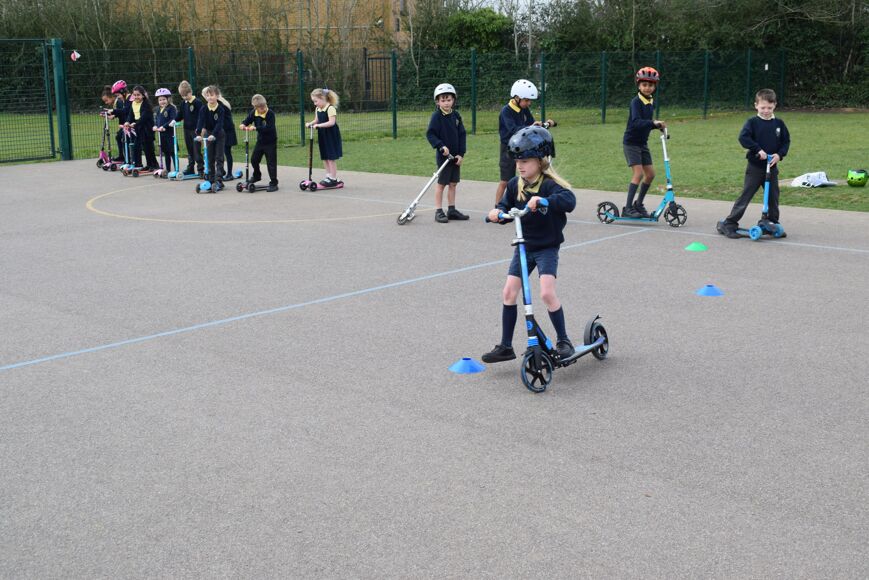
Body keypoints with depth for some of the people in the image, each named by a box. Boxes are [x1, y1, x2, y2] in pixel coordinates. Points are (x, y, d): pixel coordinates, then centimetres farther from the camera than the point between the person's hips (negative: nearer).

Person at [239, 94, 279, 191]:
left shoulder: (270, 113, -22)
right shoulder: (254, 113, -4)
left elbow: (269, 128, -30)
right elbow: (247, 120, 9)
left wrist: (255, 128, -34)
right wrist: (243, 124, -15)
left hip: (270, 142, -6)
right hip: (260, 140, 6)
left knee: (271, 163, -5)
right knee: (254, 159, 15)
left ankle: (273, 183, 3)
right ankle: (257, 175, 40)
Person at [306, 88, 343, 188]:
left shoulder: (331, 108, -17)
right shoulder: (318, 109, 9)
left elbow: (332, 122, -25)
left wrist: (319, 125, -30)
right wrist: (311, 123, -2)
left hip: (331, 136, -8)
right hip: (323, 136, 8)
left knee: (331, 158, -3)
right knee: (325, 158, 10)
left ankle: (333, 179, 2)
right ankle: (329, 177, 18)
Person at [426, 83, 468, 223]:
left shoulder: (456, 115, 4)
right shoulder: (436, 116, -9)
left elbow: (462, 135, 5)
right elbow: (430, 134, -12)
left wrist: (461, 154, -3)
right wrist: (441, 146, -25)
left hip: (456, 156, 5)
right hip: (443, 155, -5)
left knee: (453, 183, 10)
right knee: (441, 183, -1)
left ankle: (452, 210, 19)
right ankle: (438, 211, 5)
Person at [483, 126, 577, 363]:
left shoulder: (549, 184, -18)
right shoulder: (515, 184, 0)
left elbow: (569, 200, -35)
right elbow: (506, 205, 8)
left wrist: (543, 200, -50)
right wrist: (498, 212, -16)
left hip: (547, 247, -6)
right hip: (524, 246, 6)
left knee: (547, 293, -18)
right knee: (508, 292, 0)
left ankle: (563, 341, 3)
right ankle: (505, 346, 11)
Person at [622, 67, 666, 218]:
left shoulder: (651, 102, 8)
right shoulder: (636, 102, -17)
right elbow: (636, 122, -32)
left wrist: (658, 126, 0)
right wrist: (653, 123, -43)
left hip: (643, 143, 8)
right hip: (631, 142, -8)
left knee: (650, 174, 7)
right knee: (638, 173, -15)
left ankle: (639, 204, 21)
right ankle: (628, 208, -11)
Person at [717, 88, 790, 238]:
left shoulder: (779, 123, 4)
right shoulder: (753, 122, -7)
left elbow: (786, 141, 8)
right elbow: (743, 138, -18)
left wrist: (779, 154, -10)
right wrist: (758, 150, -25)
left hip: (771, 167, 4)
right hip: (755, 167, -4)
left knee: (773, 197, 10)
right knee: (745, 196, -5)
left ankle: (773, 224, 24)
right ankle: (729, 224, -1)